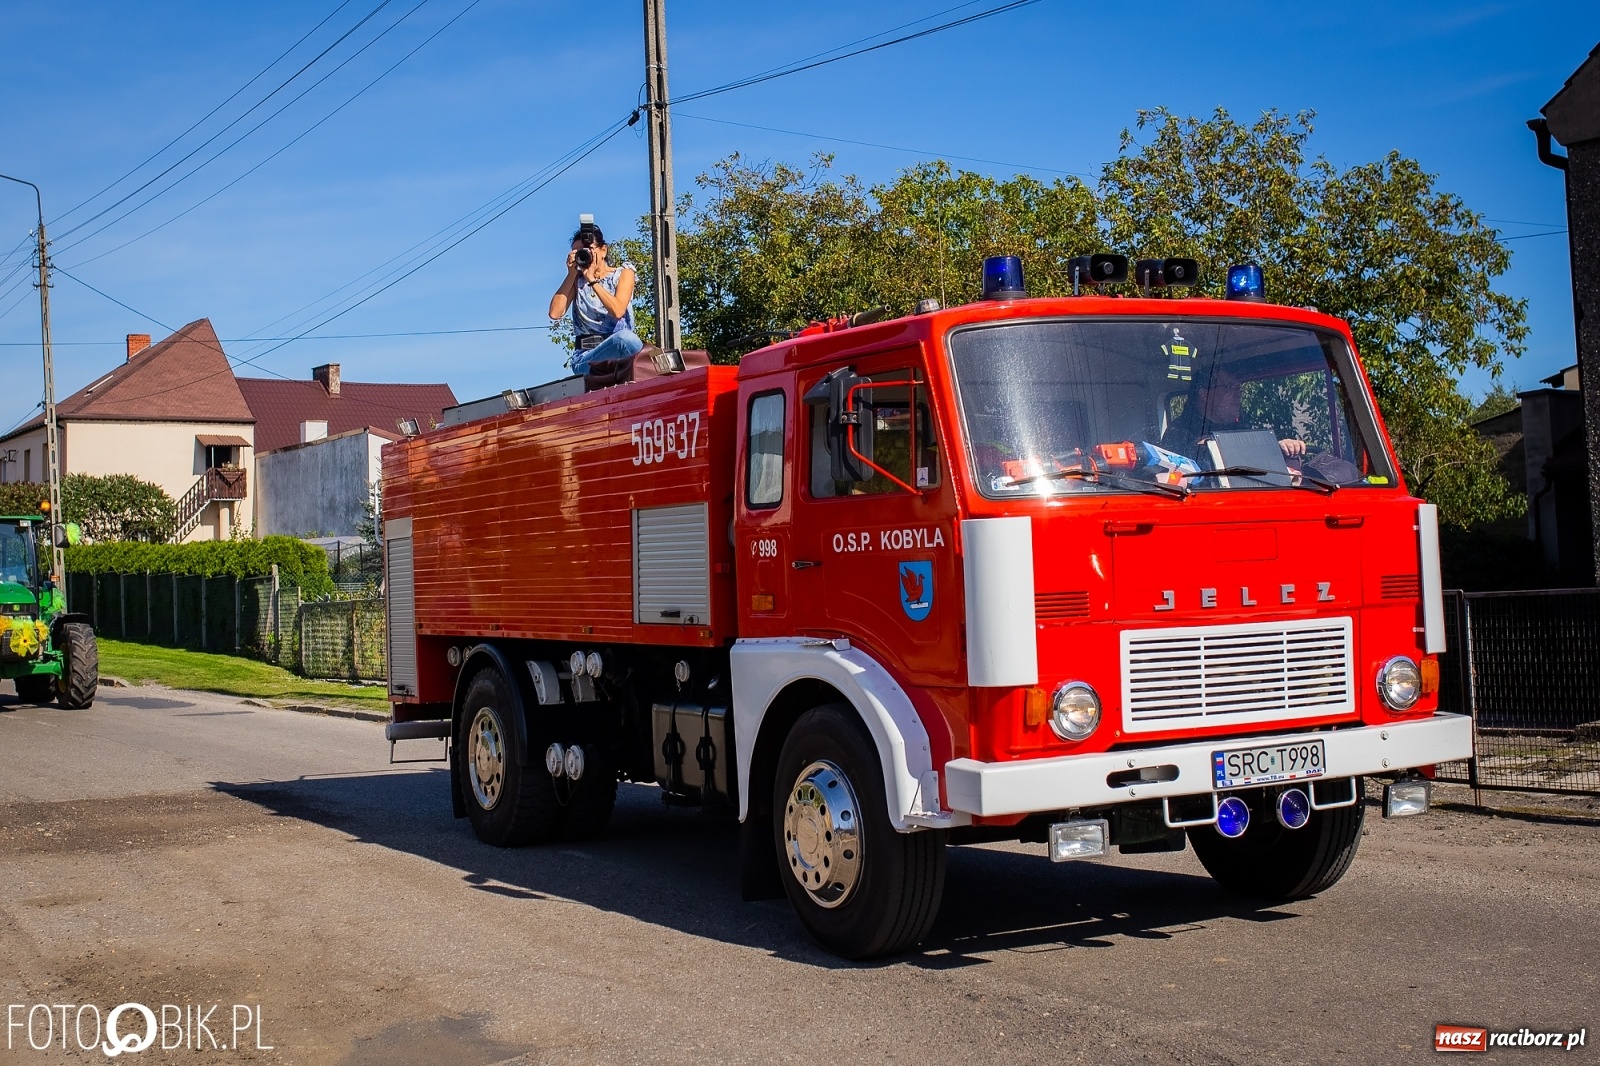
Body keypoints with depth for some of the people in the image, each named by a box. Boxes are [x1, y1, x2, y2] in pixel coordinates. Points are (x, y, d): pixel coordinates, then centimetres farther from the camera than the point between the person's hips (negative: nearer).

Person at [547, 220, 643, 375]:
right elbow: (555, 313, 0)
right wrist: (571, 275, -1)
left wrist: (592, 279, -10)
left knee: (627, 338, -40)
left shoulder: (623, 273, 10)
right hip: (585, 352, -1)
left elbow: (617, 311, -9)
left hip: (619, 345, 1)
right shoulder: (577, 279, 16)